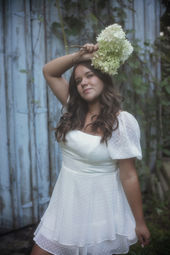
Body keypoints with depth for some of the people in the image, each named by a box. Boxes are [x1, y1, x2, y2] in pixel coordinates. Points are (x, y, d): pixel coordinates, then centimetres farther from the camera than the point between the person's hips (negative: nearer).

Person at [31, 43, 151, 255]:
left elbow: (128, 177, -15)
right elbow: (49, 71, 4)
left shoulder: (122, 121, -16)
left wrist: (139, 223, -10)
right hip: (65, 204, 6)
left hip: (99, 207, -5)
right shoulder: (74, 112, 1)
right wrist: (79, 55, -9)